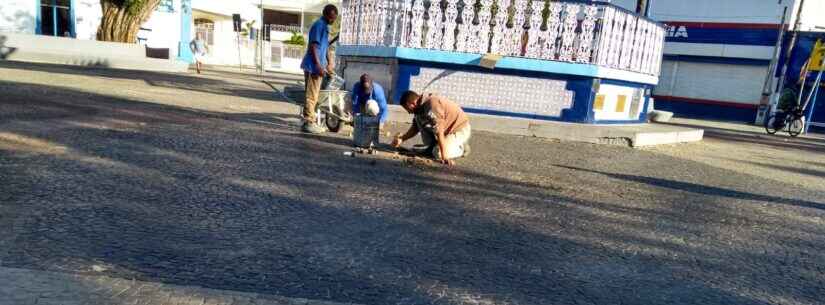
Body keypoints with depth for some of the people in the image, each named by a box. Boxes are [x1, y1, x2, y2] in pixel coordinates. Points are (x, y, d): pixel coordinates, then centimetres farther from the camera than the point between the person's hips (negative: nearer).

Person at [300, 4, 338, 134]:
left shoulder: (325, 26, 17)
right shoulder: (319, 25, -13)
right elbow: (313, 46, -19)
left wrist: (329, 63, 21)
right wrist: (318, 65, -23)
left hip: (318, 66, 10)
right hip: (313, 66, -10)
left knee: (313, 95, 13)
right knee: (312, 95, -7)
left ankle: (309, 121, 20)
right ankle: (309, 123, -3)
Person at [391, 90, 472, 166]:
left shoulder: (432, 106, -31)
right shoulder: (419, 107, -2)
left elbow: (439, 132, -32)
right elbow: (415, 128, 11)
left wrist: (444, 157, -30)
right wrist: (402, 139, -1)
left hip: (460, 129, -9)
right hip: (447, 128, 9)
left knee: (438, 154, -21)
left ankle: (462, 148, 1)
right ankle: (433, 146, 12)